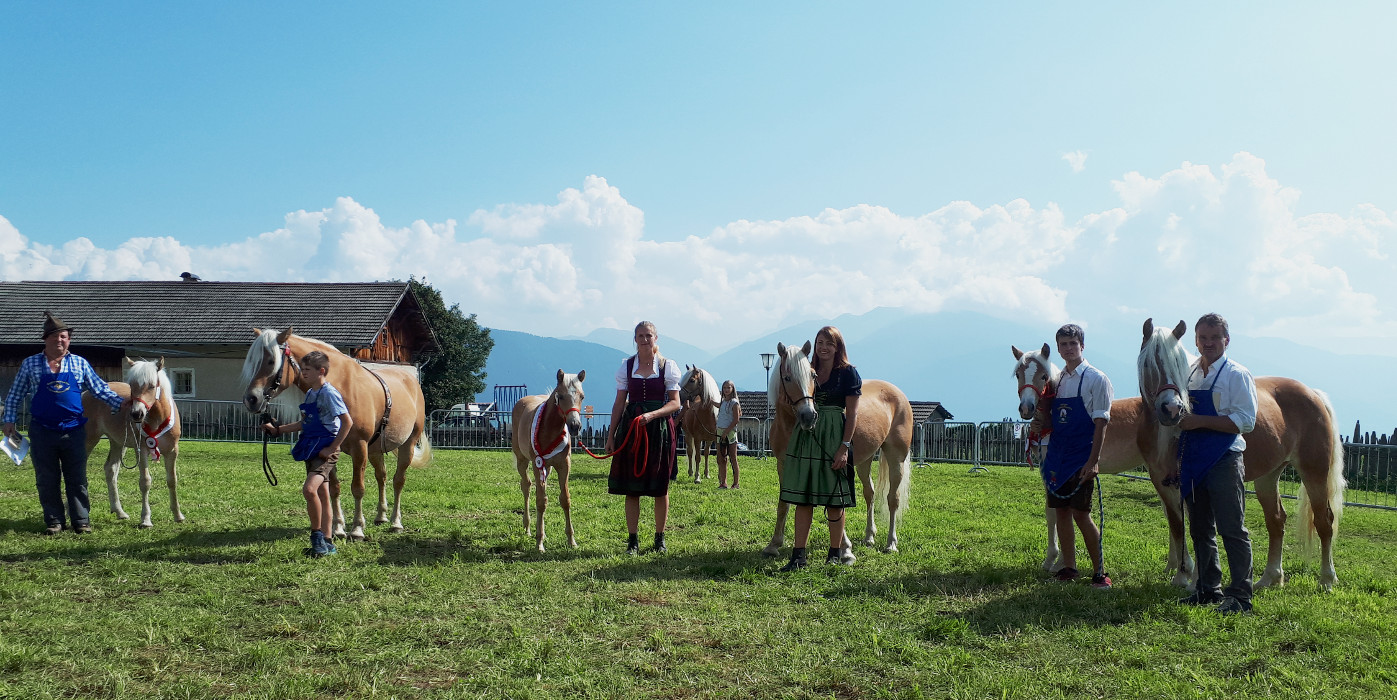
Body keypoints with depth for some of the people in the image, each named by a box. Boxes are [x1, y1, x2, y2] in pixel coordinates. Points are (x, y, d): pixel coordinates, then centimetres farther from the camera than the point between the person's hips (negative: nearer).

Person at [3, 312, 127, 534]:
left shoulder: (80, 364, 5)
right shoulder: (30, 364, 5)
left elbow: (100, 389, 7)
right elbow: (15, 395, 9)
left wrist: (119, 402, -6)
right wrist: (10, 420, 1)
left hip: (73, 430, 0)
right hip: (42, 432, 0)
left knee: (77, 479, 4)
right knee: (47, 480, 6)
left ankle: (82, 520, 10)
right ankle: (54, 521, 16)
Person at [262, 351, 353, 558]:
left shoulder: (329, 393, -13)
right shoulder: (310, 394, 15)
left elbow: (347, 422, -20)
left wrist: (332, 448, -20)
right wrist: (277, 430, 20)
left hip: (325, 451, -10)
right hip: (311, 449, 10)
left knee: (309, 489, -25)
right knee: (322, 496, 13)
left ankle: (317, 536, -12)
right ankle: (326, 543, 19)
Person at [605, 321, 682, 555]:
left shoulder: (668, 366, 1)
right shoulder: (626, 366, 7)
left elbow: (675, 403, -3)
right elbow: (619, 403, 8)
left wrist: (652, 415, -19)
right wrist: (611, 435, 6)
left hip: (660, 428, -1)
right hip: (630, 428, 2)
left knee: (660, 487, 5)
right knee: (631, 487, 2)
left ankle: (660, 538, 18)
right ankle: (633, 540, 11)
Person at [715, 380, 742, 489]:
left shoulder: (734, 403, -8)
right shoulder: (722, 402, 12)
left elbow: (736, 420, -14)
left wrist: (726, 432, -17)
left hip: (730, 432, -7)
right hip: (720, 431, 7)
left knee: (733, 459, -2)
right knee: (721, 459, 7)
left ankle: (735, 483, 3)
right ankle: (723, 483, 12)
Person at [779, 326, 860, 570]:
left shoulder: (848, 373, -2)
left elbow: (852, 414, -6)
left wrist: (844, 447, -14)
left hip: (833, 438, -4)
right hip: (805, 435, 4)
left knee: (833, 499, 3)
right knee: (802, 497, 4)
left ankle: (835, 554, 15)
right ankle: (798, 555, 8)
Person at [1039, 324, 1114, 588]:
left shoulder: (1096, 379, -7)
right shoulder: (1058, 380, 11)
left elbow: (1100, 424, -12)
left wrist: (1092, 462, -17)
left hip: (1080, 459, -6)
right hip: (1057, 455, 6)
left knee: (1081, 514, -7)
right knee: (1062, 511, 9)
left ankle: (1099, 572, 4)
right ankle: (1068, 568, 20)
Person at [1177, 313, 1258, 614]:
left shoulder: (1237, 375, -7)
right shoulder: (1189, 373, 13)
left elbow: (1245, 422, -17)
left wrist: (1200, 421, -21)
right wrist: (1179, 415, 4)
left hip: (1223, 461, -7)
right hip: (1193, 460, 7)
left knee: (1232, 530, -4)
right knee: (1201, 529, 13)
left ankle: (1240, 595, 2)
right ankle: (1208, 589, 23)